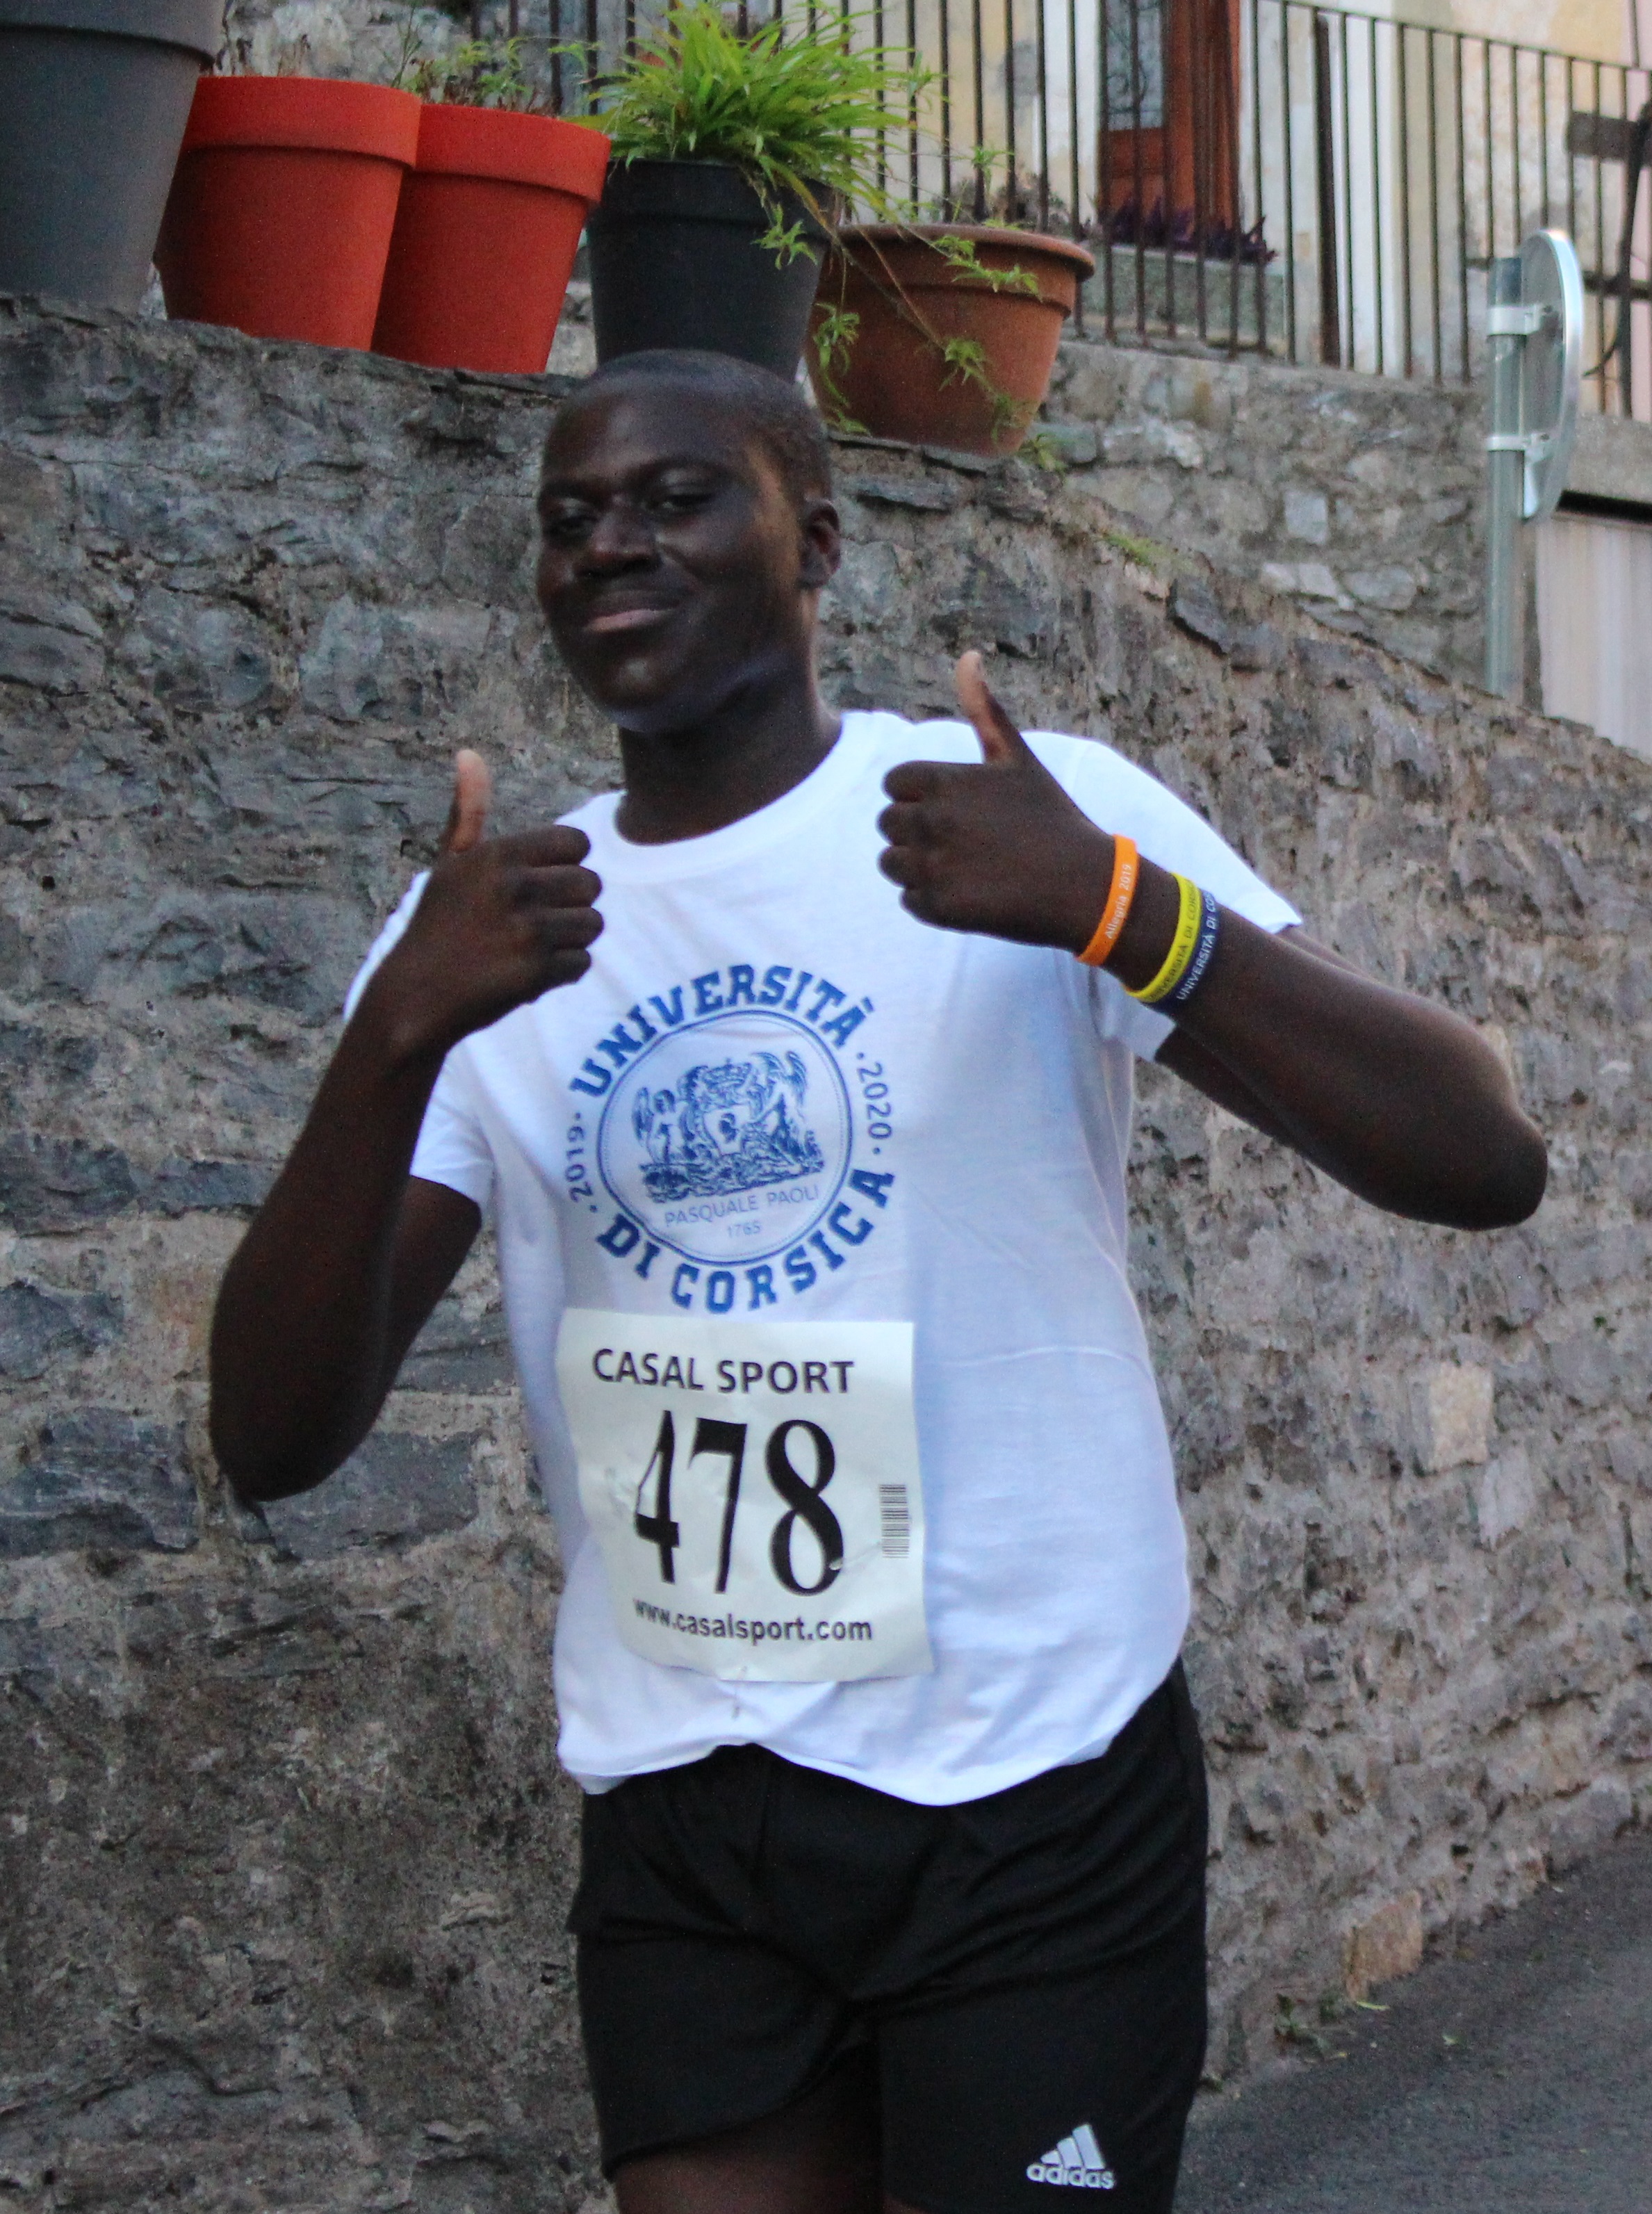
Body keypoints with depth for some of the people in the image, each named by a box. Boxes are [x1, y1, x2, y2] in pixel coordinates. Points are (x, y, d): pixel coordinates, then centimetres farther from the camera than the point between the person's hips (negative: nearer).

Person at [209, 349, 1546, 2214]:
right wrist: (398, 1035, -23)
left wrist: (1116, 903, -30)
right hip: (678, 1814, 3)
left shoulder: (1035, 819, -8)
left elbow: (1486, 1164, -16)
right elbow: (273, 1440, -7)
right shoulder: (479, 933, 2)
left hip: (1032, 1796, -3)